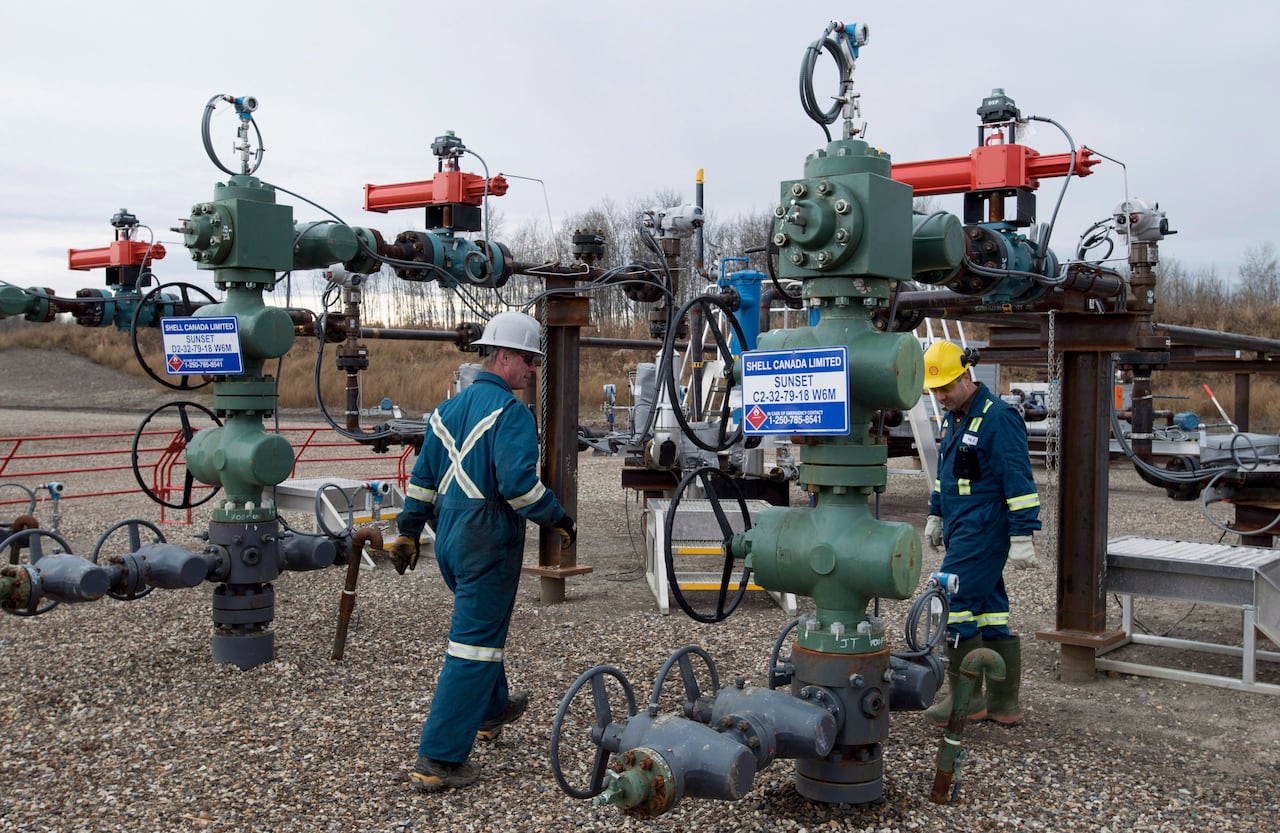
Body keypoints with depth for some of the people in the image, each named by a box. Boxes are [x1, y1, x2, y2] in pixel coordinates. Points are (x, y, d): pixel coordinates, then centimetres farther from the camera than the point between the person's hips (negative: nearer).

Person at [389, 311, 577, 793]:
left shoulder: (448, 410, 12)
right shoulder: (510, 411, -14)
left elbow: (423, 477, 17)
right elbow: (519, 482, -25)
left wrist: (408, 532, 23)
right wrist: (558, 520, -13)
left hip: (450, 539, 9)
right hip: (488, 542, -9)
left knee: (482, 623, 28)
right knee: (474, 645, -4)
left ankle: (492, 709, 48)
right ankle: (437, 760, -2)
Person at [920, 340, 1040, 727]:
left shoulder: (998, 417, -15)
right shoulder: (952, 416, 13)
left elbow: (1019, 480, -18)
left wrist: (1022, 535, -20)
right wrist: (936, 514, 27)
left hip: (983, 531, -9)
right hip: (961, 529, 9)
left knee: (955, 603, -9)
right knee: (989, 610, 11)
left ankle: (965, 699, 2)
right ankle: (1003, 705, 18)